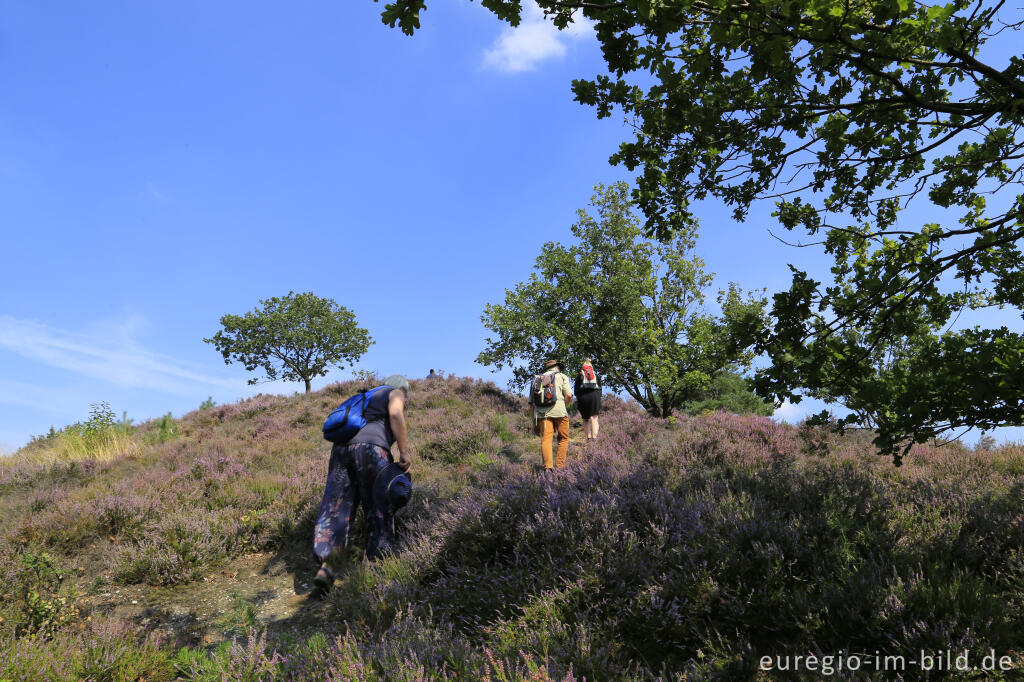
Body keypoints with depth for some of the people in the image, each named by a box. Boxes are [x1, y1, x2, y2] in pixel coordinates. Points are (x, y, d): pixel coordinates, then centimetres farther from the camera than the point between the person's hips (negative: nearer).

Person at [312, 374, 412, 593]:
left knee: (335, 508, 0)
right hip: (371, 447, -6)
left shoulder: (366, 398, 36)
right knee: (379, 509, 3)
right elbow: (395, 414, -6)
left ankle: (326, 565, -13)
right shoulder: (395, 393, 16)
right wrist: (404, 451, -6)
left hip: (341, 448, 6)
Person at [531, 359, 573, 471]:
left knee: (545, 439, -3)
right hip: (559, 411, -3)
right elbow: (569, 395, -2)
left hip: (542, 412, 3)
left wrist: (534, 421, 21)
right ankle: (560, 466, 7)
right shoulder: (562, 376, 14)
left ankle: (547, 466, -16)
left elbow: (531, 402, 18)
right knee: (563, 438, 11)